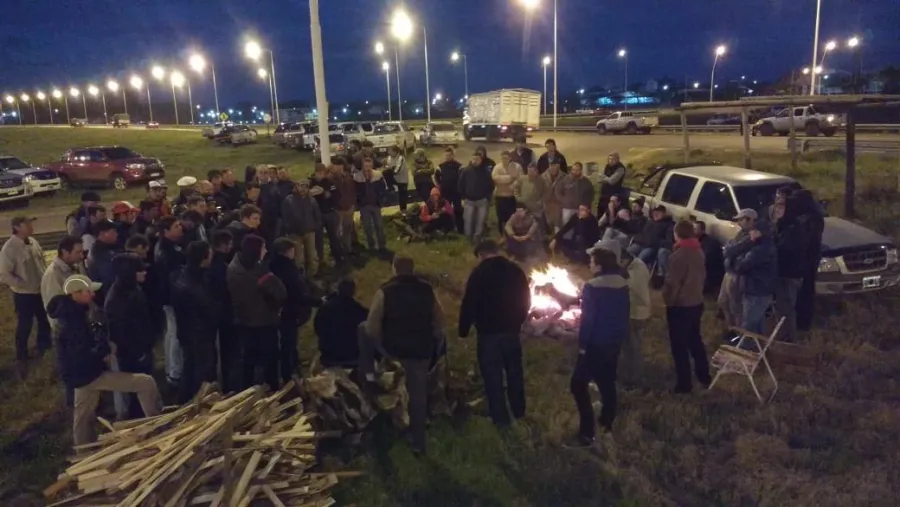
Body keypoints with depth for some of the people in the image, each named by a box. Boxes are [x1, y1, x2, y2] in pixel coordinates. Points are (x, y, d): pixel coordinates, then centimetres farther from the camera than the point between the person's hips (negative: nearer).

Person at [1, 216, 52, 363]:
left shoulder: (33, 242, 0)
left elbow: (42, 261, 13)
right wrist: (25, 284, -20)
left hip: (41, 290, 6)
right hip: (24, 294, -6)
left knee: (45, 320, 21)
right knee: (24, 325, 10)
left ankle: (44, 345, 44)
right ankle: (22, 354, 30)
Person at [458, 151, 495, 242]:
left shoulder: (486, 171, -5)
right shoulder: (466, 170, -4)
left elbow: (490, 185, 1)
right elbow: (461, 184, 2)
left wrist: (487, 197, -4)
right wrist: (463, 197, -1)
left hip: (482, 200, 0)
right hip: (469, 200, 0)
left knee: (480, 221, 4)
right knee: (468, 220, 2)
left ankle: (477, 237, 17)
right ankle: (468, 238, 17)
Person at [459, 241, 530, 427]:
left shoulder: (479, 273, -12)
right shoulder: (516, 270, 2)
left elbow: (469, 304, -14)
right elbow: (526, 300, 9)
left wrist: (464, 330, -3)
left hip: (489, 332, -5)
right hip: (512, 330, 5)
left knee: (493, 375, 6)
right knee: (514, 371, 20)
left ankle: (500, 418, 13)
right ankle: (519, 411, 34)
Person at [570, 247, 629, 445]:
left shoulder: (592, 287, -20)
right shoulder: (623, 284, 3)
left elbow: (587, 318, -20)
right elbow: (625, 313, 11)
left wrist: (582, 343, -12)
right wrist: (621, 336, 19)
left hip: (595, 344, -8)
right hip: (615, 342, 8)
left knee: (579, 385, -2)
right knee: (607, 383, 20)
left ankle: (587, 432, -6)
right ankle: (607, 423, 31)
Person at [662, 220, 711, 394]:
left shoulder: (679, 255, -23)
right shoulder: (699, 251, 1)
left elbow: (672, 282, -22)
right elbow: (702, 275, 12)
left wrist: (667, 299, -6)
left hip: (680, 306, -8)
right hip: (696, 302, 8)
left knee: (679, 345, 4)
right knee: (695, 340, 22)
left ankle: (684, 383, 11)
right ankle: (704, 376, 32)